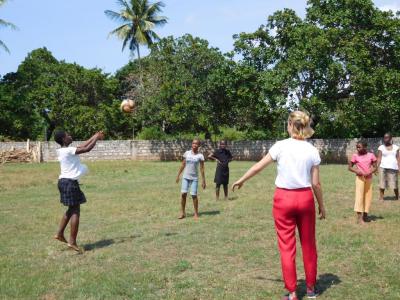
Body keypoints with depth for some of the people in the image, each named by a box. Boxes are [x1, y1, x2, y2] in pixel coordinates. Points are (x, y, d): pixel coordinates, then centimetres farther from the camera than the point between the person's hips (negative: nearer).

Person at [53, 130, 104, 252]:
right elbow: (87, 149, -22)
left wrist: (94, 137, 18)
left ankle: (60, 234, 25)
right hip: (70, 182, -10)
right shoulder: (68, 151, -18)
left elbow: (82, 146, 19)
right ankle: (72, 242, -2)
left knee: (71, 210, 21)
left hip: (66, 181, 10)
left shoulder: (64, 150, 12)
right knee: (75, 211, -4)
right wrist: (96, 138, -8)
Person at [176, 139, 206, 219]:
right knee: (183, 193, -6)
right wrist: (178, 175, 9)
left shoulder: (200, 156, -3)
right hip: (185, 177, 2)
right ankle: (182, 212, 6)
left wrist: (203, 180, -4)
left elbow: (202, 169, -2)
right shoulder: (187, 153, 4)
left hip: (194, 178, -2)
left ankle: (196, 213, 9)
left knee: (194, 195, -4)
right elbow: (183, 165, 10)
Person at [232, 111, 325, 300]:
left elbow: (258, 167, 1)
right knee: (308, 244, 16)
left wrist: (241, 180, 16)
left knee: (287, 247, 7)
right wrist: (321, 205, 13)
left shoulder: (281, 146, -7)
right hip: (305, 198, 2)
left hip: (284, 199, -2)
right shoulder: (312, 150, -2)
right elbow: (316, 184, 0)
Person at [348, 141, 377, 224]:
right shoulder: (355, 156, -3)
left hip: (369, 178, 2)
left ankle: (365, 215, 23)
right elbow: (350, 167, 1)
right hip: (360, 178, -2)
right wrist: (356, 171, -17)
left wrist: (369, 172, -17)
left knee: (368, 196, 8)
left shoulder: (371, 155, 0)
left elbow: (375, 167, 2)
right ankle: (359, 217, -11)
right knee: (359, 195, -8)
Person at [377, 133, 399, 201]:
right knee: (382, 184, -2)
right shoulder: (381, 147, 5)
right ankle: (381, 198, 1)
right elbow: (379, 158, 0)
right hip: (383, 167, -1)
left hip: (393, 168, 1)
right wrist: (377, 167, -10)